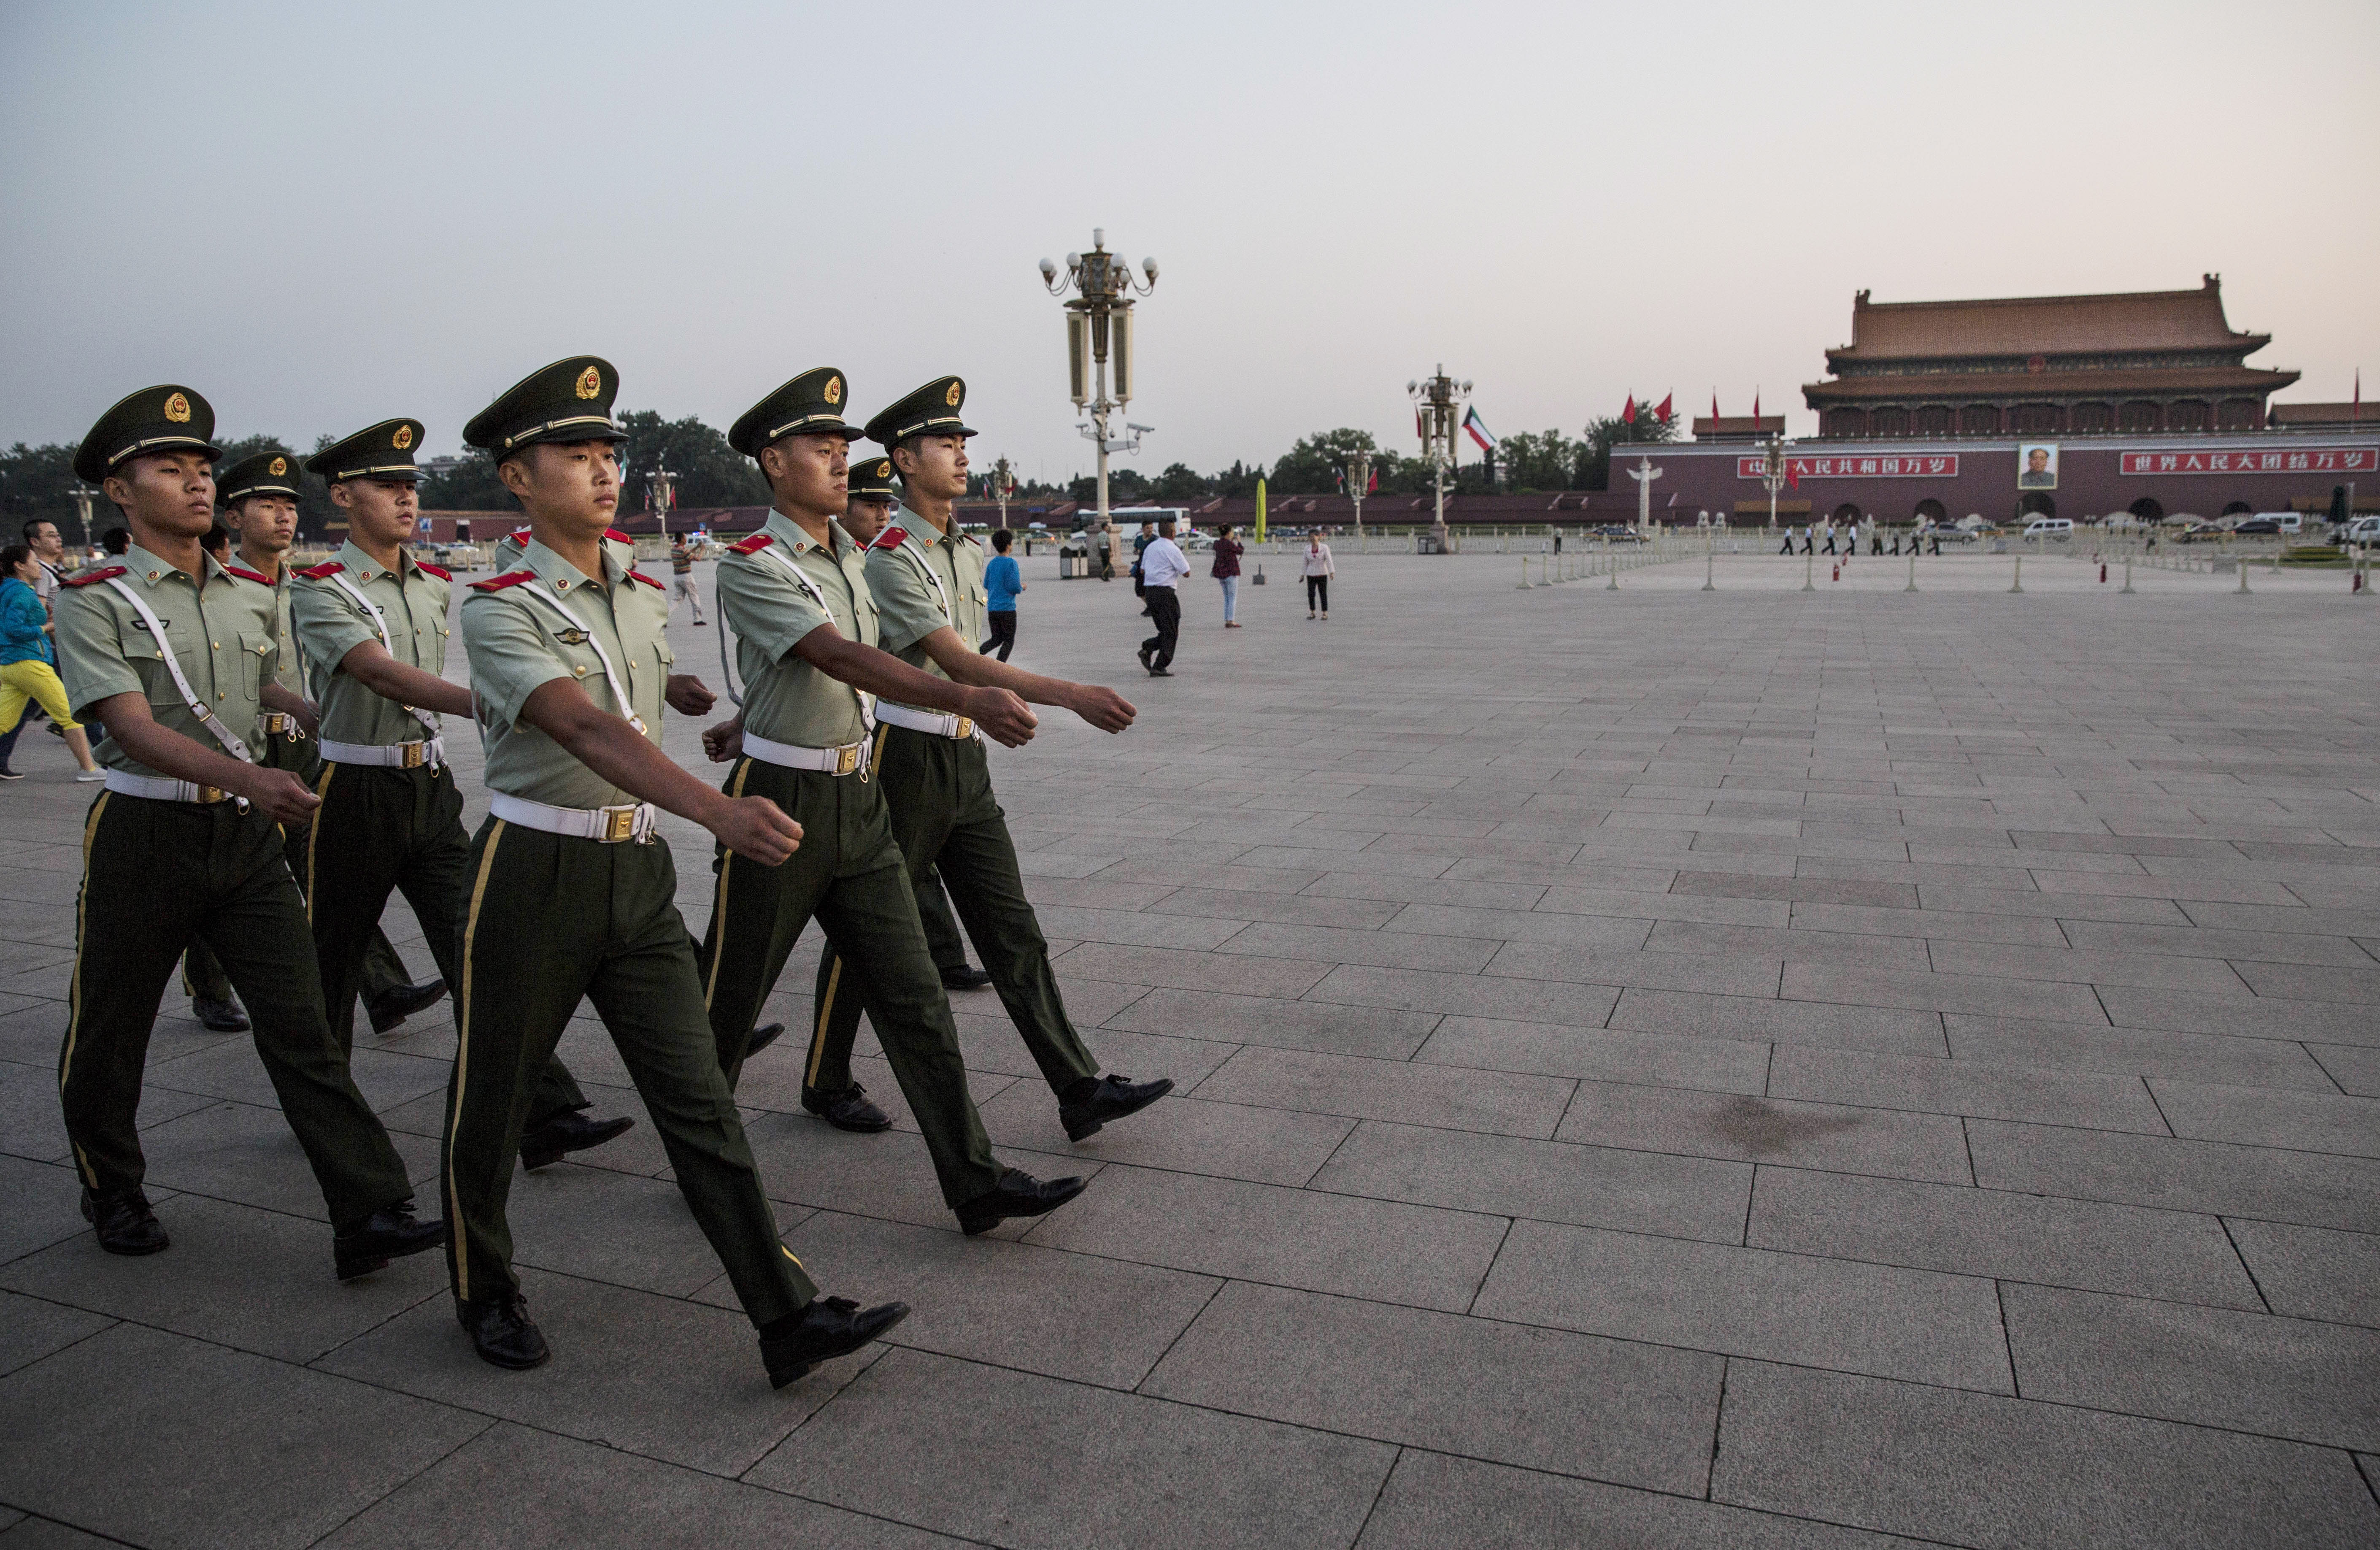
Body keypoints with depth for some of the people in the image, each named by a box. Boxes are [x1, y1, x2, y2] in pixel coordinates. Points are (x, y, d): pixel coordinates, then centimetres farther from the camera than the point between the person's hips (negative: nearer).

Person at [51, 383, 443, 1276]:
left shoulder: (250, 598, 9)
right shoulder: (94, 600, -8)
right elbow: (135, 728, -20)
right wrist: (251, 778, -34)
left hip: (247, 834, 4)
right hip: (144, 835, -3)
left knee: (300, 1024, -3)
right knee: (109, 1031, 12)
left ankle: (370, 1214, -7)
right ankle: (112, 1195, 36)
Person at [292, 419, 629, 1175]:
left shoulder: (436, 586, 9)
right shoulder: (321, 590, -11)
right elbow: (384, 675, -27)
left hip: (433, 789, 5)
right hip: (356, 794, -4)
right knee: (332, 962, 11)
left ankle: (545, 1115, -6)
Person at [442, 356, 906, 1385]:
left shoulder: (646, 596, 7)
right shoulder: (498, 610, -14)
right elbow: (586, 731, -30)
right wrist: (719, 811, -44)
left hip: (638, 872, 5)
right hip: (533, 876, -4)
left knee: (697, 1099, 1)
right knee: (492, 1105, 13)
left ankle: (788, 1317, 1)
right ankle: (485, 1292, 37)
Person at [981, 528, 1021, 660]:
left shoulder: (992, 564, 9)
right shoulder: (1011, 563, -12)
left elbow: (986, 585, 16)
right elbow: (1014, 587, -17)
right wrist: (1022, 588, 6)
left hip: (992, 609, 6)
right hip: (1007, 609, -6)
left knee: (996, 639, 15)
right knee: (1009, 641, 5)